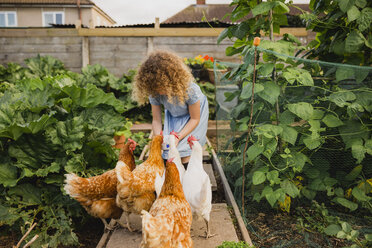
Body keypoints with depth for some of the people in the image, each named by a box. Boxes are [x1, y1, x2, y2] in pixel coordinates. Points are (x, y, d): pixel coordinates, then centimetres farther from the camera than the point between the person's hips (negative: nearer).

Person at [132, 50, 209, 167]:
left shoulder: (189, 89, -38)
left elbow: (195, 119, -24)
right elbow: (156, 120, -16)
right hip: (173, 116, 4)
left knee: (182, 149, -18)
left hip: (195, 112, -4)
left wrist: (178, 137, -34)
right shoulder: (154, 92, -27)